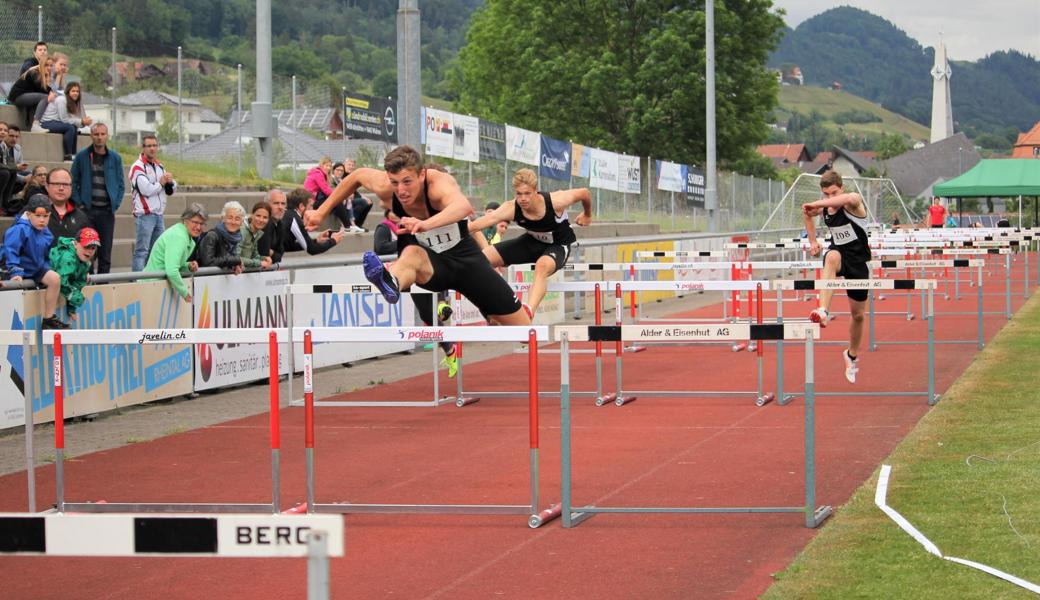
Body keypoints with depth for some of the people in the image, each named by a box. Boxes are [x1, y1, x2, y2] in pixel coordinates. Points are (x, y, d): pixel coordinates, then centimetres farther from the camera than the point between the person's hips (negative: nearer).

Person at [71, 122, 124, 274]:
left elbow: (121, 185, 10)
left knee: (105, 252, 4)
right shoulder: (82, 156, 2)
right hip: (87, 210, -2)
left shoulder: (115, 158, 7)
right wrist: (79, 203, -5)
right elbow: (74, 182, 5)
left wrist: (115, 204, -1)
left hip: (107, 211, 2)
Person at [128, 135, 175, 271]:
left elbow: (172, 190, 21)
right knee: (142, 251, -9)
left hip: (159, 214, 8)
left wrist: (170, 182, -2)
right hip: (145, 215, -8)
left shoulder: (159, 166, 18)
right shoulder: (138, 167, -7)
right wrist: (161, 183, -3)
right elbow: (146, 190, -19)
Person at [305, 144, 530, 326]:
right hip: (430, 262, 0)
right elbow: (358, 175, 4)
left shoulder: (439, 183, -33)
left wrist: (426, 224, -75)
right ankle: (391, 284, -76)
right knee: (412, 254, -41)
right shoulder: (385, 188, -20)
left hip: (464, 257, 0)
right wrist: (322, 212, 8)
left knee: (523, 328, 4)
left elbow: (464, 206, -57)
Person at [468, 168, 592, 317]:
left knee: (542, 266, -41)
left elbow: (584, 193, -13)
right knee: (485, 257, -9)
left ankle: (529, 311, -57)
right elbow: (476, 225, -40)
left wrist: (587, 215, 7)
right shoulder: (511, 209, -27)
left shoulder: (555, 202, -32)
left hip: (558, 245, -4)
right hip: (532, 242, 4)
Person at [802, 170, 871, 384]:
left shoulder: (853, 202, -17)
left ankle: (852, 355, 37)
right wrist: (813, 241, 14)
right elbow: (808, 214, 23)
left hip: (858, 261, -1)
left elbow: (848, 198, -45)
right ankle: (823, 310, -56)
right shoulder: (823, 207, -2)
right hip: (839, 254, 1)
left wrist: (815, 204, -51)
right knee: (832, 257, -39)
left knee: (858, 314, 9)